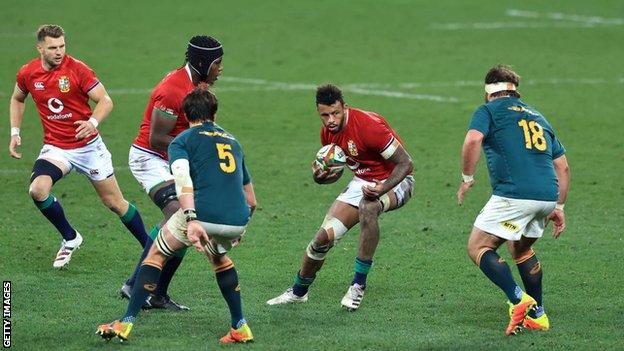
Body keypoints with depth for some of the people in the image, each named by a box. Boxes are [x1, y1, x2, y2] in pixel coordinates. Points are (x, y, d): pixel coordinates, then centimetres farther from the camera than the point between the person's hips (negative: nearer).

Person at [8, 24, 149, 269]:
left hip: (88, 145, -2)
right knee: (37, 190, -25)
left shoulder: (77, 69, -14)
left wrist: (93, 122, -32)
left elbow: (105, 101, -12)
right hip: (55, 148, 2)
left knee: (115, 203, 4)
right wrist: (15, 132, 8)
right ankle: (70, 239, -2)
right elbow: (17, 99, 18)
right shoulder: (27, 74, -4)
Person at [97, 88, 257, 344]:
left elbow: (183, 179, -10)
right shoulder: (233, 141, 29)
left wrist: (191, 220, -22)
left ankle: (126, 324, 9)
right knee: (219, 258, 35)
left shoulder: (181, 141, 13)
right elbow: (251, 201, 33)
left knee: (156, 254, 17)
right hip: (238, 222, 4)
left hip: (203, 214, -4)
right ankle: (240, 328, 28)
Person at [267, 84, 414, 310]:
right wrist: (320, 177, -14)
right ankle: (298, 291, 23)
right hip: (362, 182, 7)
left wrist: (382, 189, -37)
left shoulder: (369, 125, -28)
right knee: (324, 237, -3)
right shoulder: (328, 133, -5)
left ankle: (358, 285, -29)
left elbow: (406, 163, -24)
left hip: (394, 181, -7)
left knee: (368, 207, -40)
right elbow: (334, 172, 10)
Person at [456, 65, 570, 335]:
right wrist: (558, 207, 28)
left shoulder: (488, 111, 8)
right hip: (548, 195, 7)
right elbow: (562, 166, 25)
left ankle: (519, 300, -15)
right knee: (521, 248, 28)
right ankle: (538, 316, 24)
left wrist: (467, 178, -1)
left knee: (478, 247, 3)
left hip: (514, 194, -7)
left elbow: (472, 141, -14)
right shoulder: (537, 117, 27)